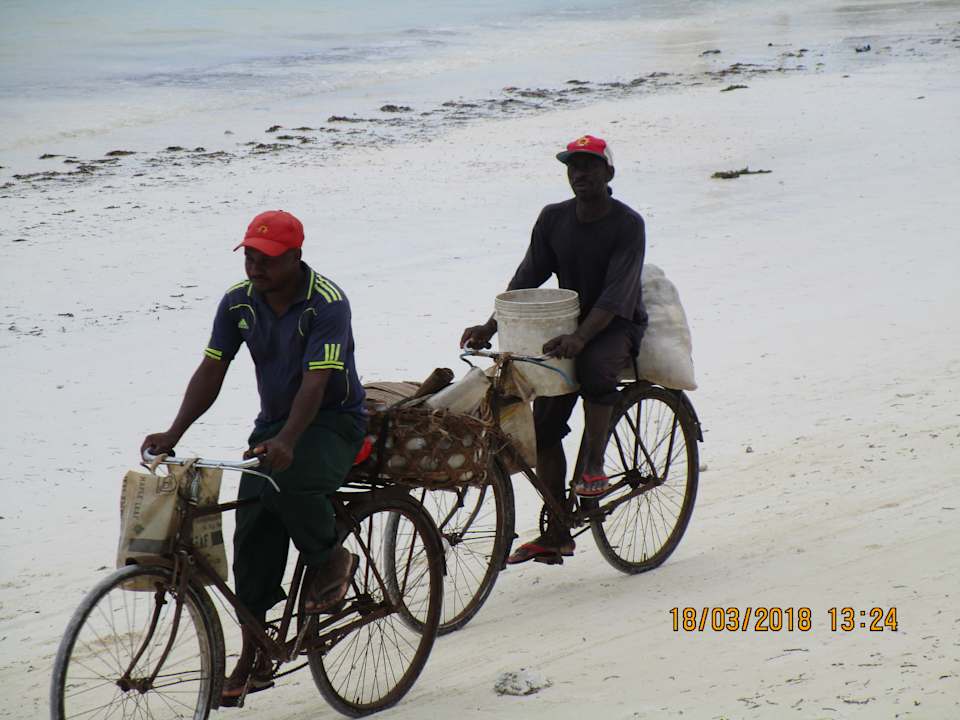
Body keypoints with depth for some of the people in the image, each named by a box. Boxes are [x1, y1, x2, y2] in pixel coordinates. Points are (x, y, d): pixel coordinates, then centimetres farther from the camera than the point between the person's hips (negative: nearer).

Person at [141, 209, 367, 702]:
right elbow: (211, 372, -5)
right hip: (274, 422, 6)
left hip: (334, 421, -6)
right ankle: (253, 661, 4)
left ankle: (332, 562, -6)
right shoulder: (238, 302, -3)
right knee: (252, 537, -5)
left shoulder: (327, 303, -21)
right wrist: (173, 434, -18)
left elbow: (316, 383, -31)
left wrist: (286, 441, -46)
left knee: (288, 481, -36)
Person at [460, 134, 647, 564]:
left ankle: (595, 466, -22)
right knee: (544, 426, -5)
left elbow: (616, 294, -25)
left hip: (617, 327, -5)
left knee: (595, 365, -39)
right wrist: (491, 327, -13)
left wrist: (580, 338, -39)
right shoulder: (553, 219, 1)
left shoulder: (627, 225, -15)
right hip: (567, 326, 5)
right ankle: (556, 534, 2)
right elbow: (526, 279, 1)